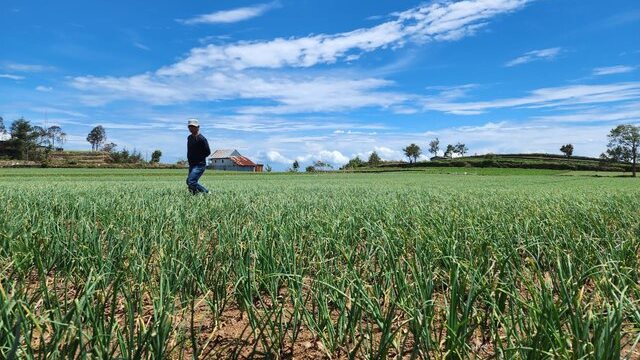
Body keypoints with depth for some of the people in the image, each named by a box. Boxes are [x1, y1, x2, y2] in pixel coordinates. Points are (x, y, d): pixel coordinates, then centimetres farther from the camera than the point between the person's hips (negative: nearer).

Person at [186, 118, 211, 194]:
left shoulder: (201, 139, -12)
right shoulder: (189, 138, 15)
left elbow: (208, 152, -13)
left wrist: (199, 158, -10)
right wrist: (190, 160, 13)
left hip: (199, 165, -9)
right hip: (192, 165, 9)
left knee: (191, 182, -19)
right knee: (189, 182, 9)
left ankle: (206, 193, -6)